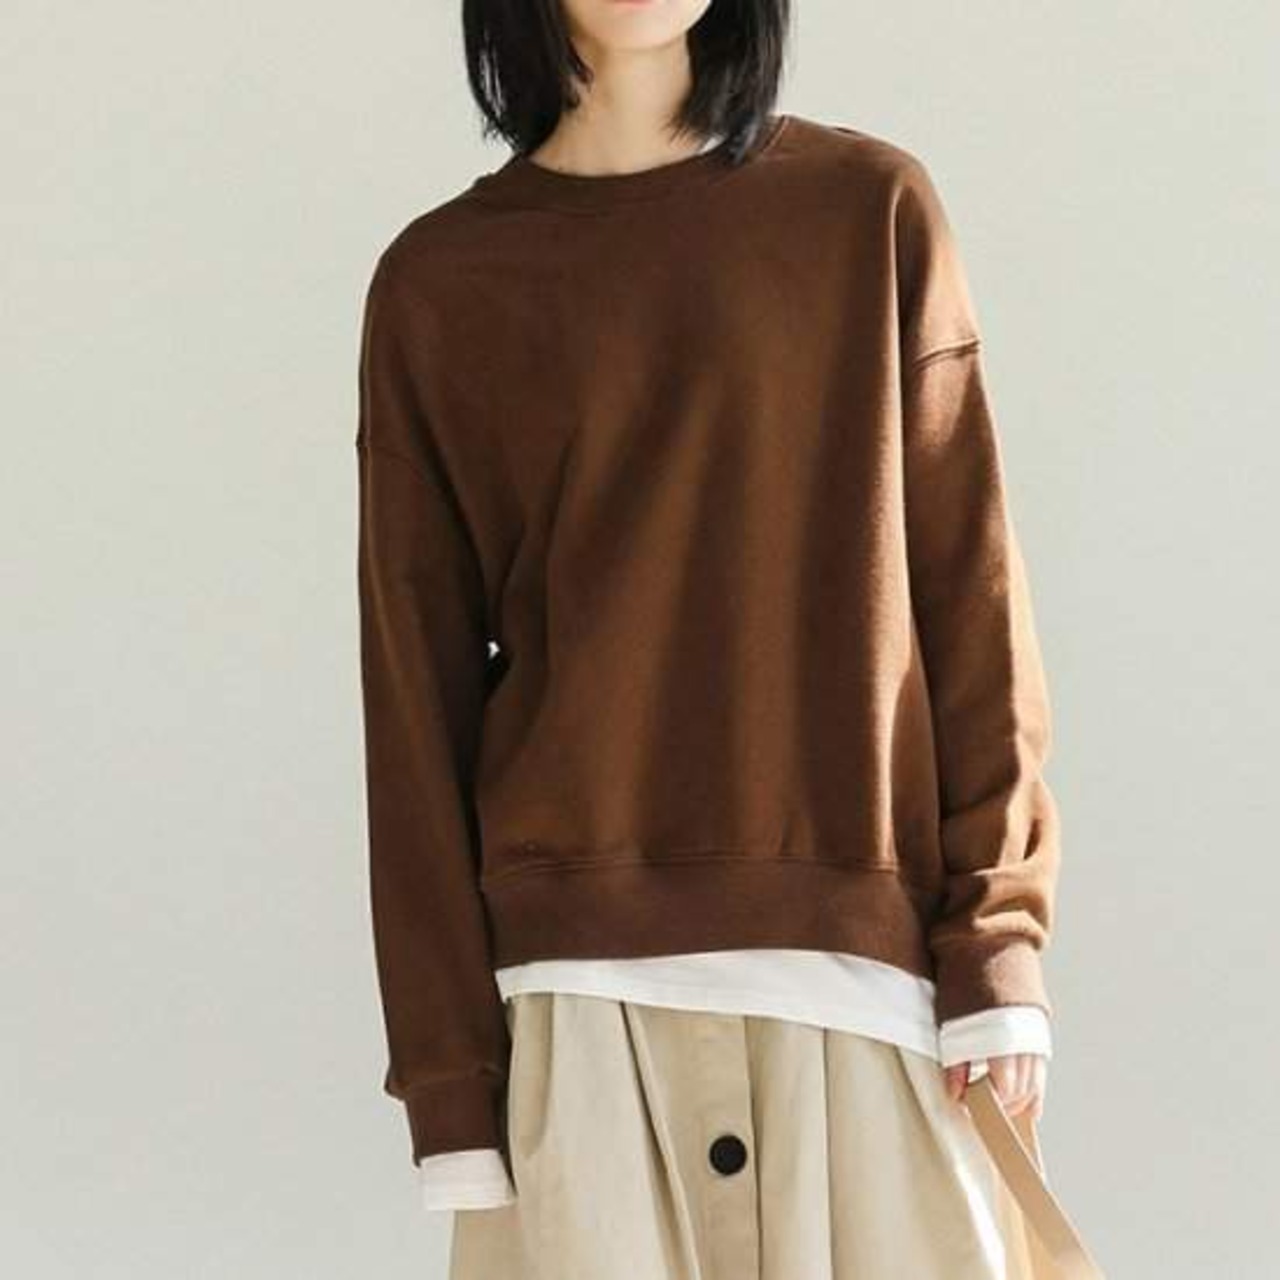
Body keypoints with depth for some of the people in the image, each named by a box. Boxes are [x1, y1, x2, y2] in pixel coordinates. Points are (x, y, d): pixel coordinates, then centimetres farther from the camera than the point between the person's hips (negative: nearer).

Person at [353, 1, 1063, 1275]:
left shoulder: (873, 211, 6)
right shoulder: (437, 283, 5)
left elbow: (972, 600, 4)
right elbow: (417, 703, 3)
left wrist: (999, 947, -4)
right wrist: (446, 1071, -1)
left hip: (867, 960, 1)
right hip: (579, 985, 0)